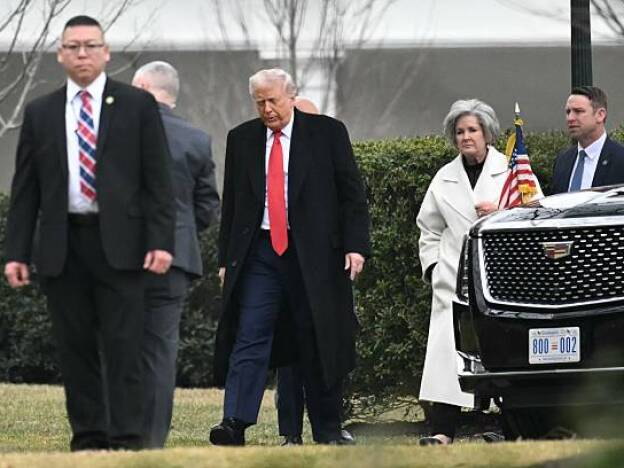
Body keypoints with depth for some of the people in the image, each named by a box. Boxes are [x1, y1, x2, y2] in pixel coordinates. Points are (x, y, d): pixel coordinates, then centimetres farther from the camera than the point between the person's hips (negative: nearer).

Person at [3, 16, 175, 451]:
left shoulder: (137, 105, 4)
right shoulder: (40, 113, 11)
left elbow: (158, 180, 1)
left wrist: (161, 241, -9)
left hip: (119, 244, -3)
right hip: (62, 247, 3)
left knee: (124, 346, -7)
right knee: (76, 348, 4)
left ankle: (126, 440, -8)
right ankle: (87, 439, 9)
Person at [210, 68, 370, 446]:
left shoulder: (328, 133, 2)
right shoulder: (242, 139, 10)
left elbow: (352, 193, 1)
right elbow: (231, 202, 14)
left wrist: (355, 245, -8)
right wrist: (226, 257, 9)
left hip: (313, 253, -2)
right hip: (259, 253, 2)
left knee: (317, 344, 4)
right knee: (249, 338, -9)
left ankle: (327, 431, 11)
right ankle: (235, 423, -17)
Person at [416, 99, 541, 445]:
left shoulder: (512, 170, 6)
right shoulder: (444, 179, 16)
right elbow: (429, 228, 23)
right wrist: (432, 266, 10)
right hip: (455, 279, 2)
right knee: (447, 349, -10)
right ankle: (443, 430, -14)